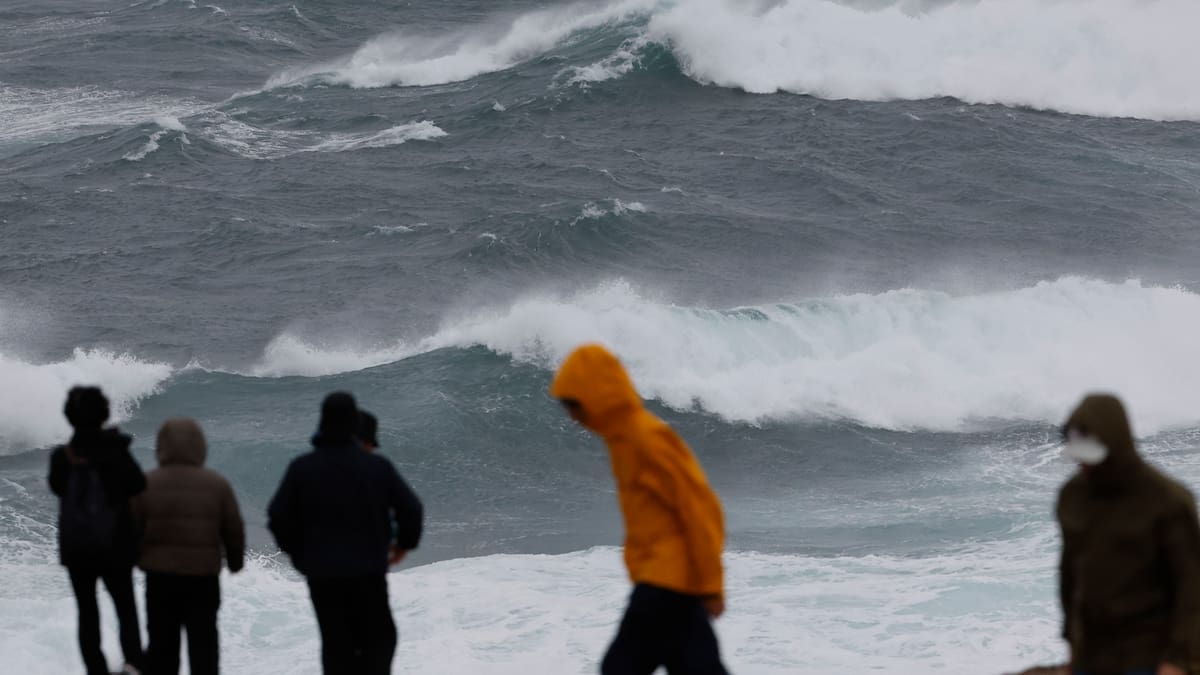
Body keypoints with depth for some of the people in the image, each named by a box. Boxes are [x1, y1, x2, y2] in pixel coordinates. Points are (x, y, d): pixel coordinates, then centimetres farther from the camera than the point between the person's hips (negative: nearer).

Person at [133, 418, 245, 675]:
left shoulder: (147, 483, -5)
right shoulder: (217, 485, -4)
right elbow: (234, 530, 1)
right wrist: (235, 560, 18)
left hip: (160, 576, 1)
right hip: (203, 575, 0)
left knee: (161, 643, 9)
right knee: (203, 643, 7)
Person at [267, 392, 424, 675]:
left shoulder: (302, 468, -5)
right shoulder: (377, 466, -7)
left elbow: (278, 516, -3)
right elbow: (411, 509, -5)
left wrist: (297, 551, 14)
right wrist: (404, 543, 14)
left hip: (321, 573, 1)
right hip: (369, 571, -1)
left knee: (335, 642, 9)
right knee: (379, 640, 12)